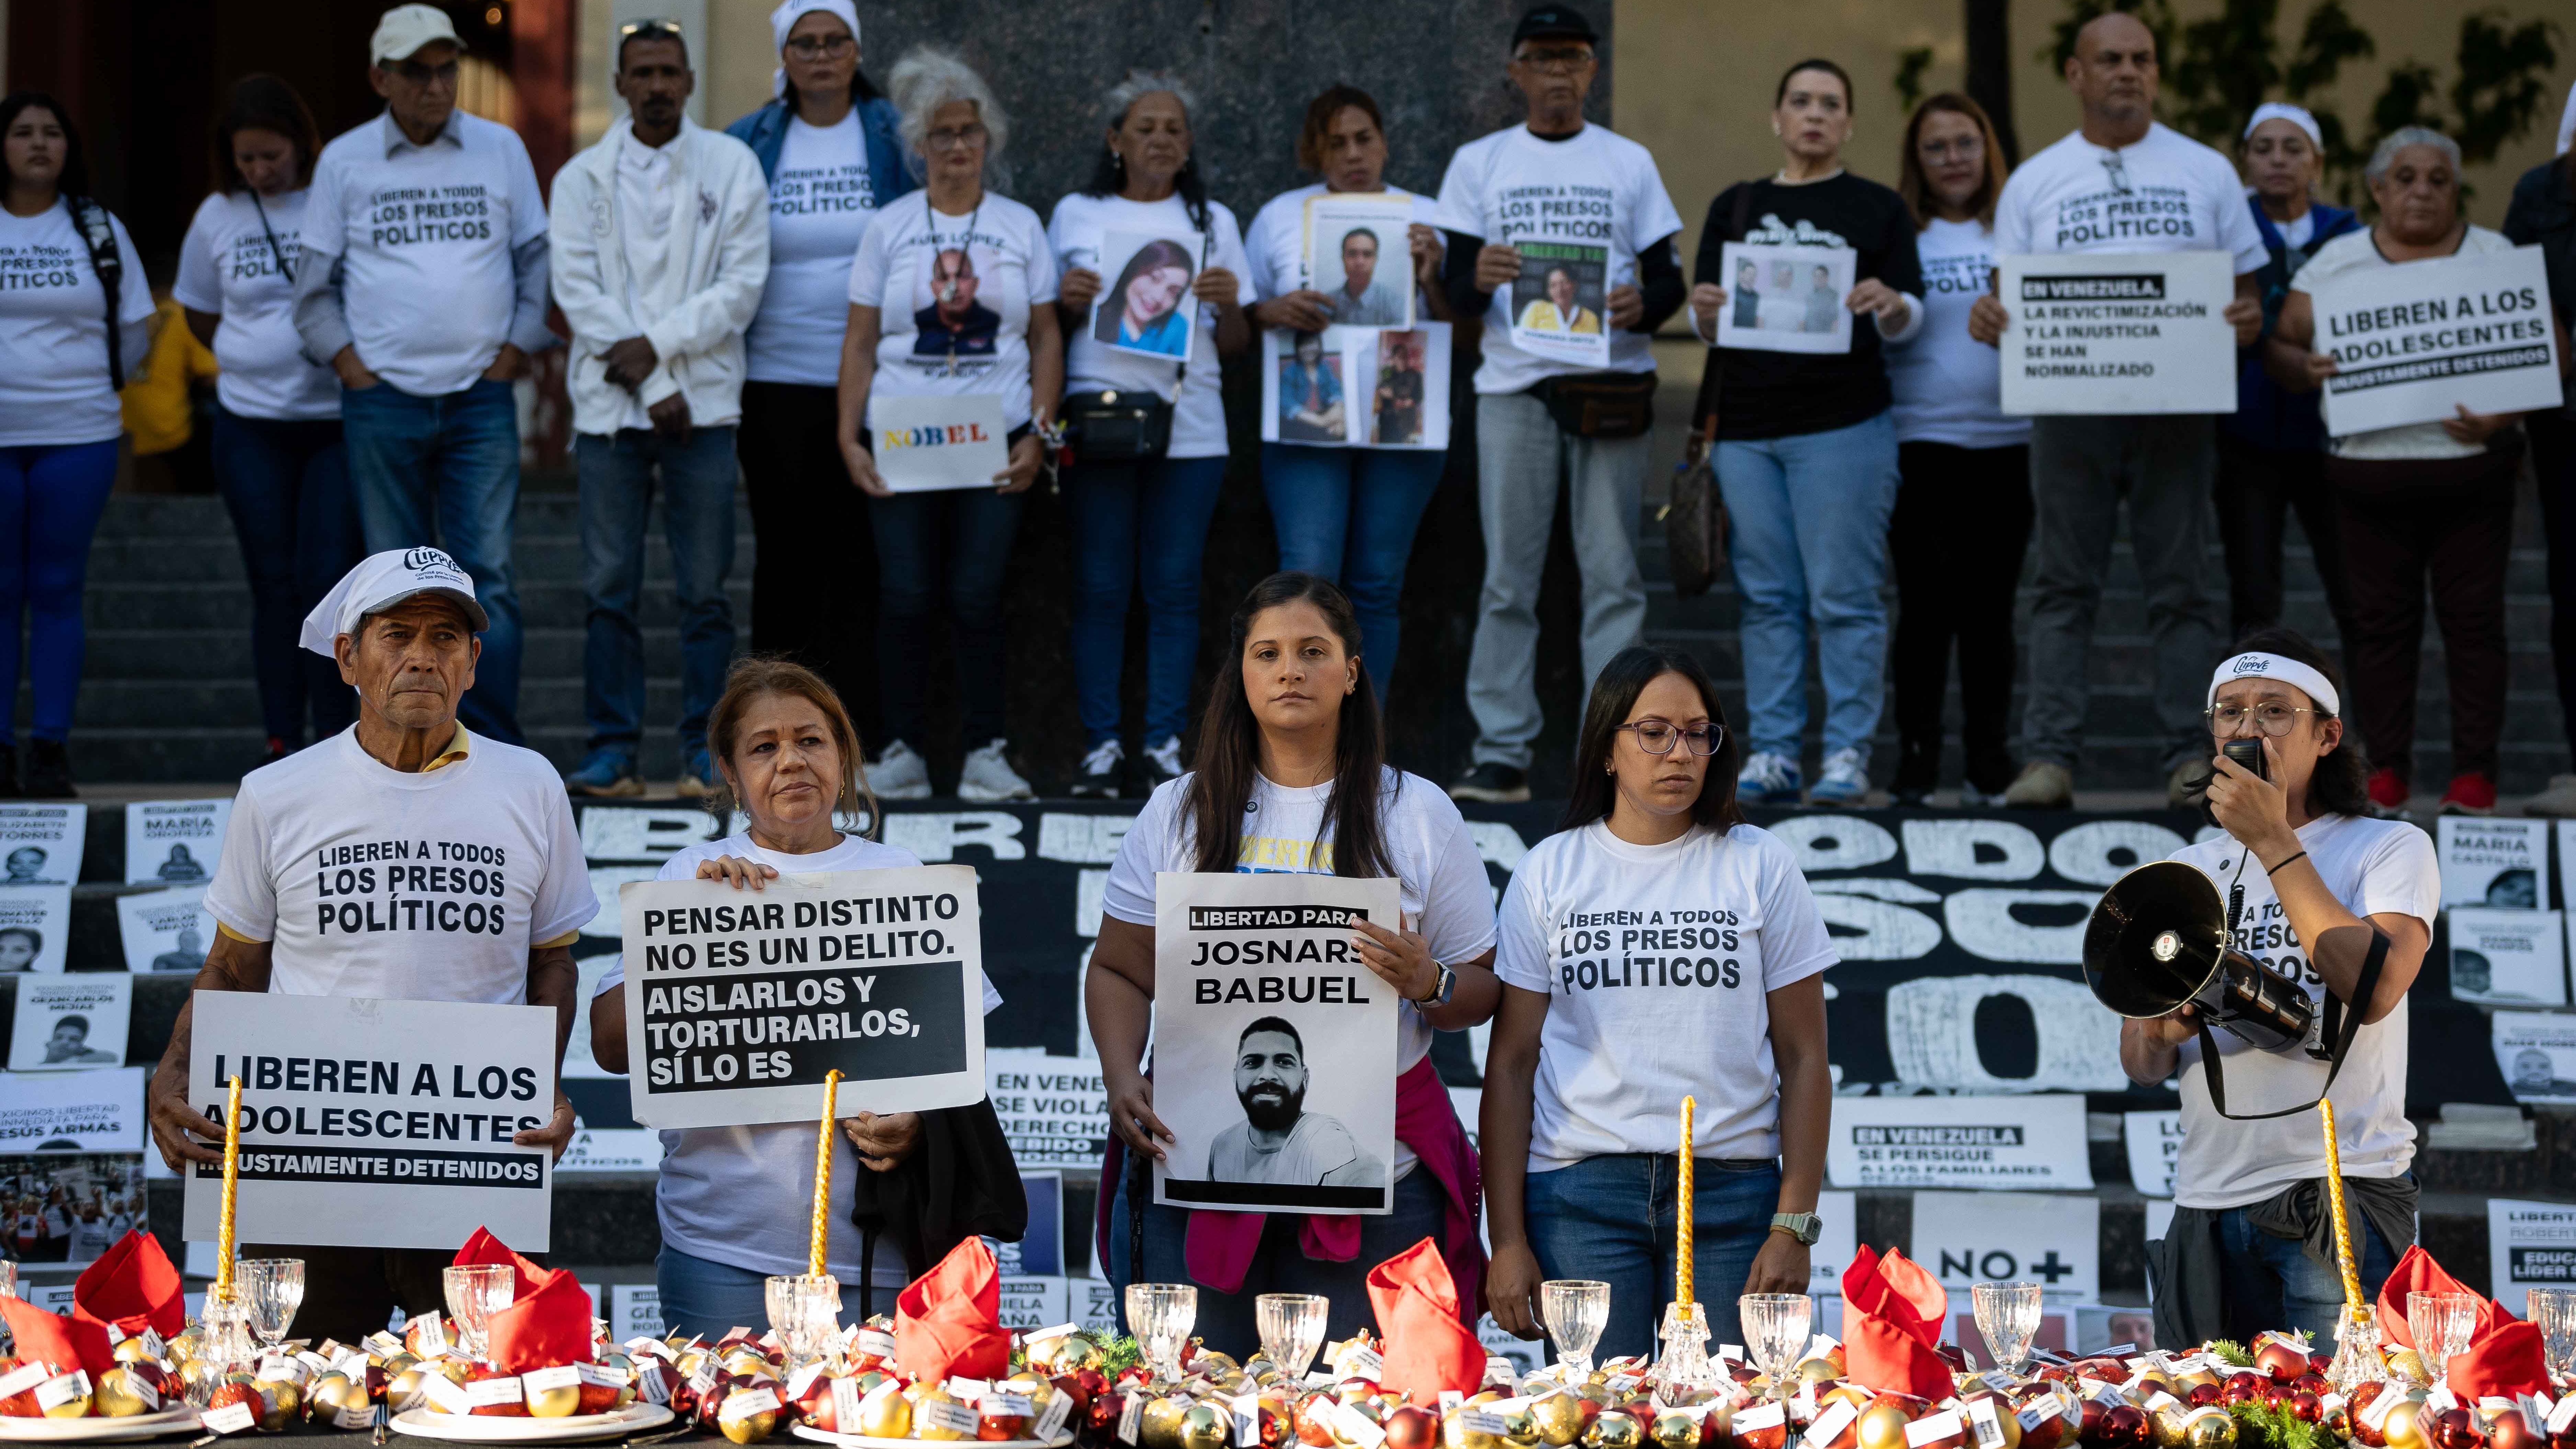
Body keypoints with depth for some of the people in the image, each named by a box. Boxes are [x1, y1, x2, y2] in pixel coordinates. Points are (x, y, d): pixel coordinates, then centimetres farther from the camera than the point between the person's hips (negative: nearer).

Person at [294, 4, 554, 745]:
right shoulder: (344, 161, 6)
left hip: (481, 400, 0)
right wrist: (351, 366, -1)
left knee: (488, 573, -6)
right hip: (383, 401, 0)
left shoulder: (501, 150, 6)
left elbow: (539, 264, 10)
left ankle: (493, 747, -3)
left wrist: (513, 355, 0)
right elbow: (315, 285, 10)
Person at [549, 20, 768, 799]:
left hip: (704, 404, -1)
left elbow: (743, 284, -1)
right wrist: (650, 388, -9)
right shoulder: (582, 178, 8)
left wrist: (658, 344, -11)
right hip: (609, 406, 1)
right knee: (609, 589, 1)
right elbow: (577, 290, -1)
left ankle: (705, 752, 5)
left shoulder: (731, 166, 6)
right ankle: (613, 751, 5)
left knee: (705, 590, 1)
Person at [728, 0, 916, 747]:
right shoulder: (747, 144, 6)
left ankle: (863, 735, 5)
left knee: (865, 559, 0)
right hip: (775, 384, 1)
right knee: (786, 556, 7)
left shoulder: (895, 138, 3)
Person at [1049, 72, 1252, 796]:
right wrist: (1067, 302, -8)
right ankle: (1102, 745, 2)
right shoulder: (1077, 215, 11)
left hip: (1188, 426, 1)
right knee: (1100, 586, -2)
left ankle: (1165, 745, 3)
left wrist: (1228, 305, -8)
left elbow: (1237, 345, 13)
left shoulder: (1212, 221, 14)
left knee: (1174, 587, -1)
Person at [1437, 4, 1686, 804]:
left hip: (1610, 383, 0)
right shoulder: (1479, 162, 11)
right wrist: (1477, 280, -18)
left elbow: (1669, 279, 8)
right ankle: (1501, 754, 1)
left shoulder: (1629, 162, 11)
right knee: (1507, 579, -1)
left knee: (1612, 575, -3)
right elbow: (1454, 292, 6)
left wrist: (1644, 305, -15)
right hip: (1513, 381, 0)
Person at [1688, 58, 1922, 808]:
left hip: (1843, 426, -3)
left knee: (1844, 596, -7)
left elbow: (1910, 315, 4)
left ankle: (1848, 755, -5)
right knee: (1768, 597, 2)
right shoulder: (1735, 207, 17)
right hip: (1744, 424, 3)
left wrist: (1890, 307, -19)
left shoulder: (1878, 207, 10)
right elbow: (1708, 320, 14)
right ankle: (1772, 753, 4)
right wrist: (1706, 313, -10)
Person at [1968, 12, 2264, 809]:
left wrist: (2250, 320, -13)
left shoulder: (2206, 173, 10)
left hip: (2176, 407, 0)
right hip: (2068, 407, 0)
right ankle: (2049, 757, -2)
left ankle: (2190, 755, 3)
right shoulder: (2034, 182, 10)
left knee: (2181, 586, 1)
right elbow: (2010, 304, 9)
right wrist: (1988, 318, -14)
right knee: (2066, 587, 0)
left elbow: (2246, 289, 10)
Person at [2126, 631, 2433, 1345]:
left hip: (2343, 1187, -4)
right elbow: (2140, 1064, 16)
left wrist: (2274, 841, -12)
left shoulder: (2391, 849, 4)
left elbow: (2375, 988, -16)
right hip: (2209, 1205, 4)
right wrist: (2163, 1029, -10)